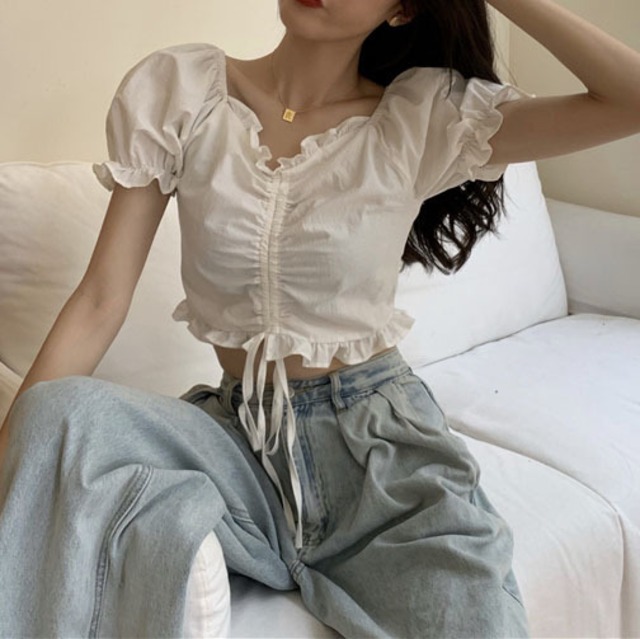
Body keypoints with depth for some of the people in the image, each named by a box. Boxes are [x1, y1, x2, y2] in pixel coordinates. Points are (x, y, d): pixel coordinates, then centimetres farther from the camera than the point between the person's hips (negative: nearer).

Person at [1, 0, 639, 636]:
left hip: (383, 444, 0)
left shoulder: (423, 116, -4)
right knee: (54, 413, -26)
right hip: (240, 437, 1)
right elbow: (101, 299, -4)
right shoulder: (176, 88, -2)